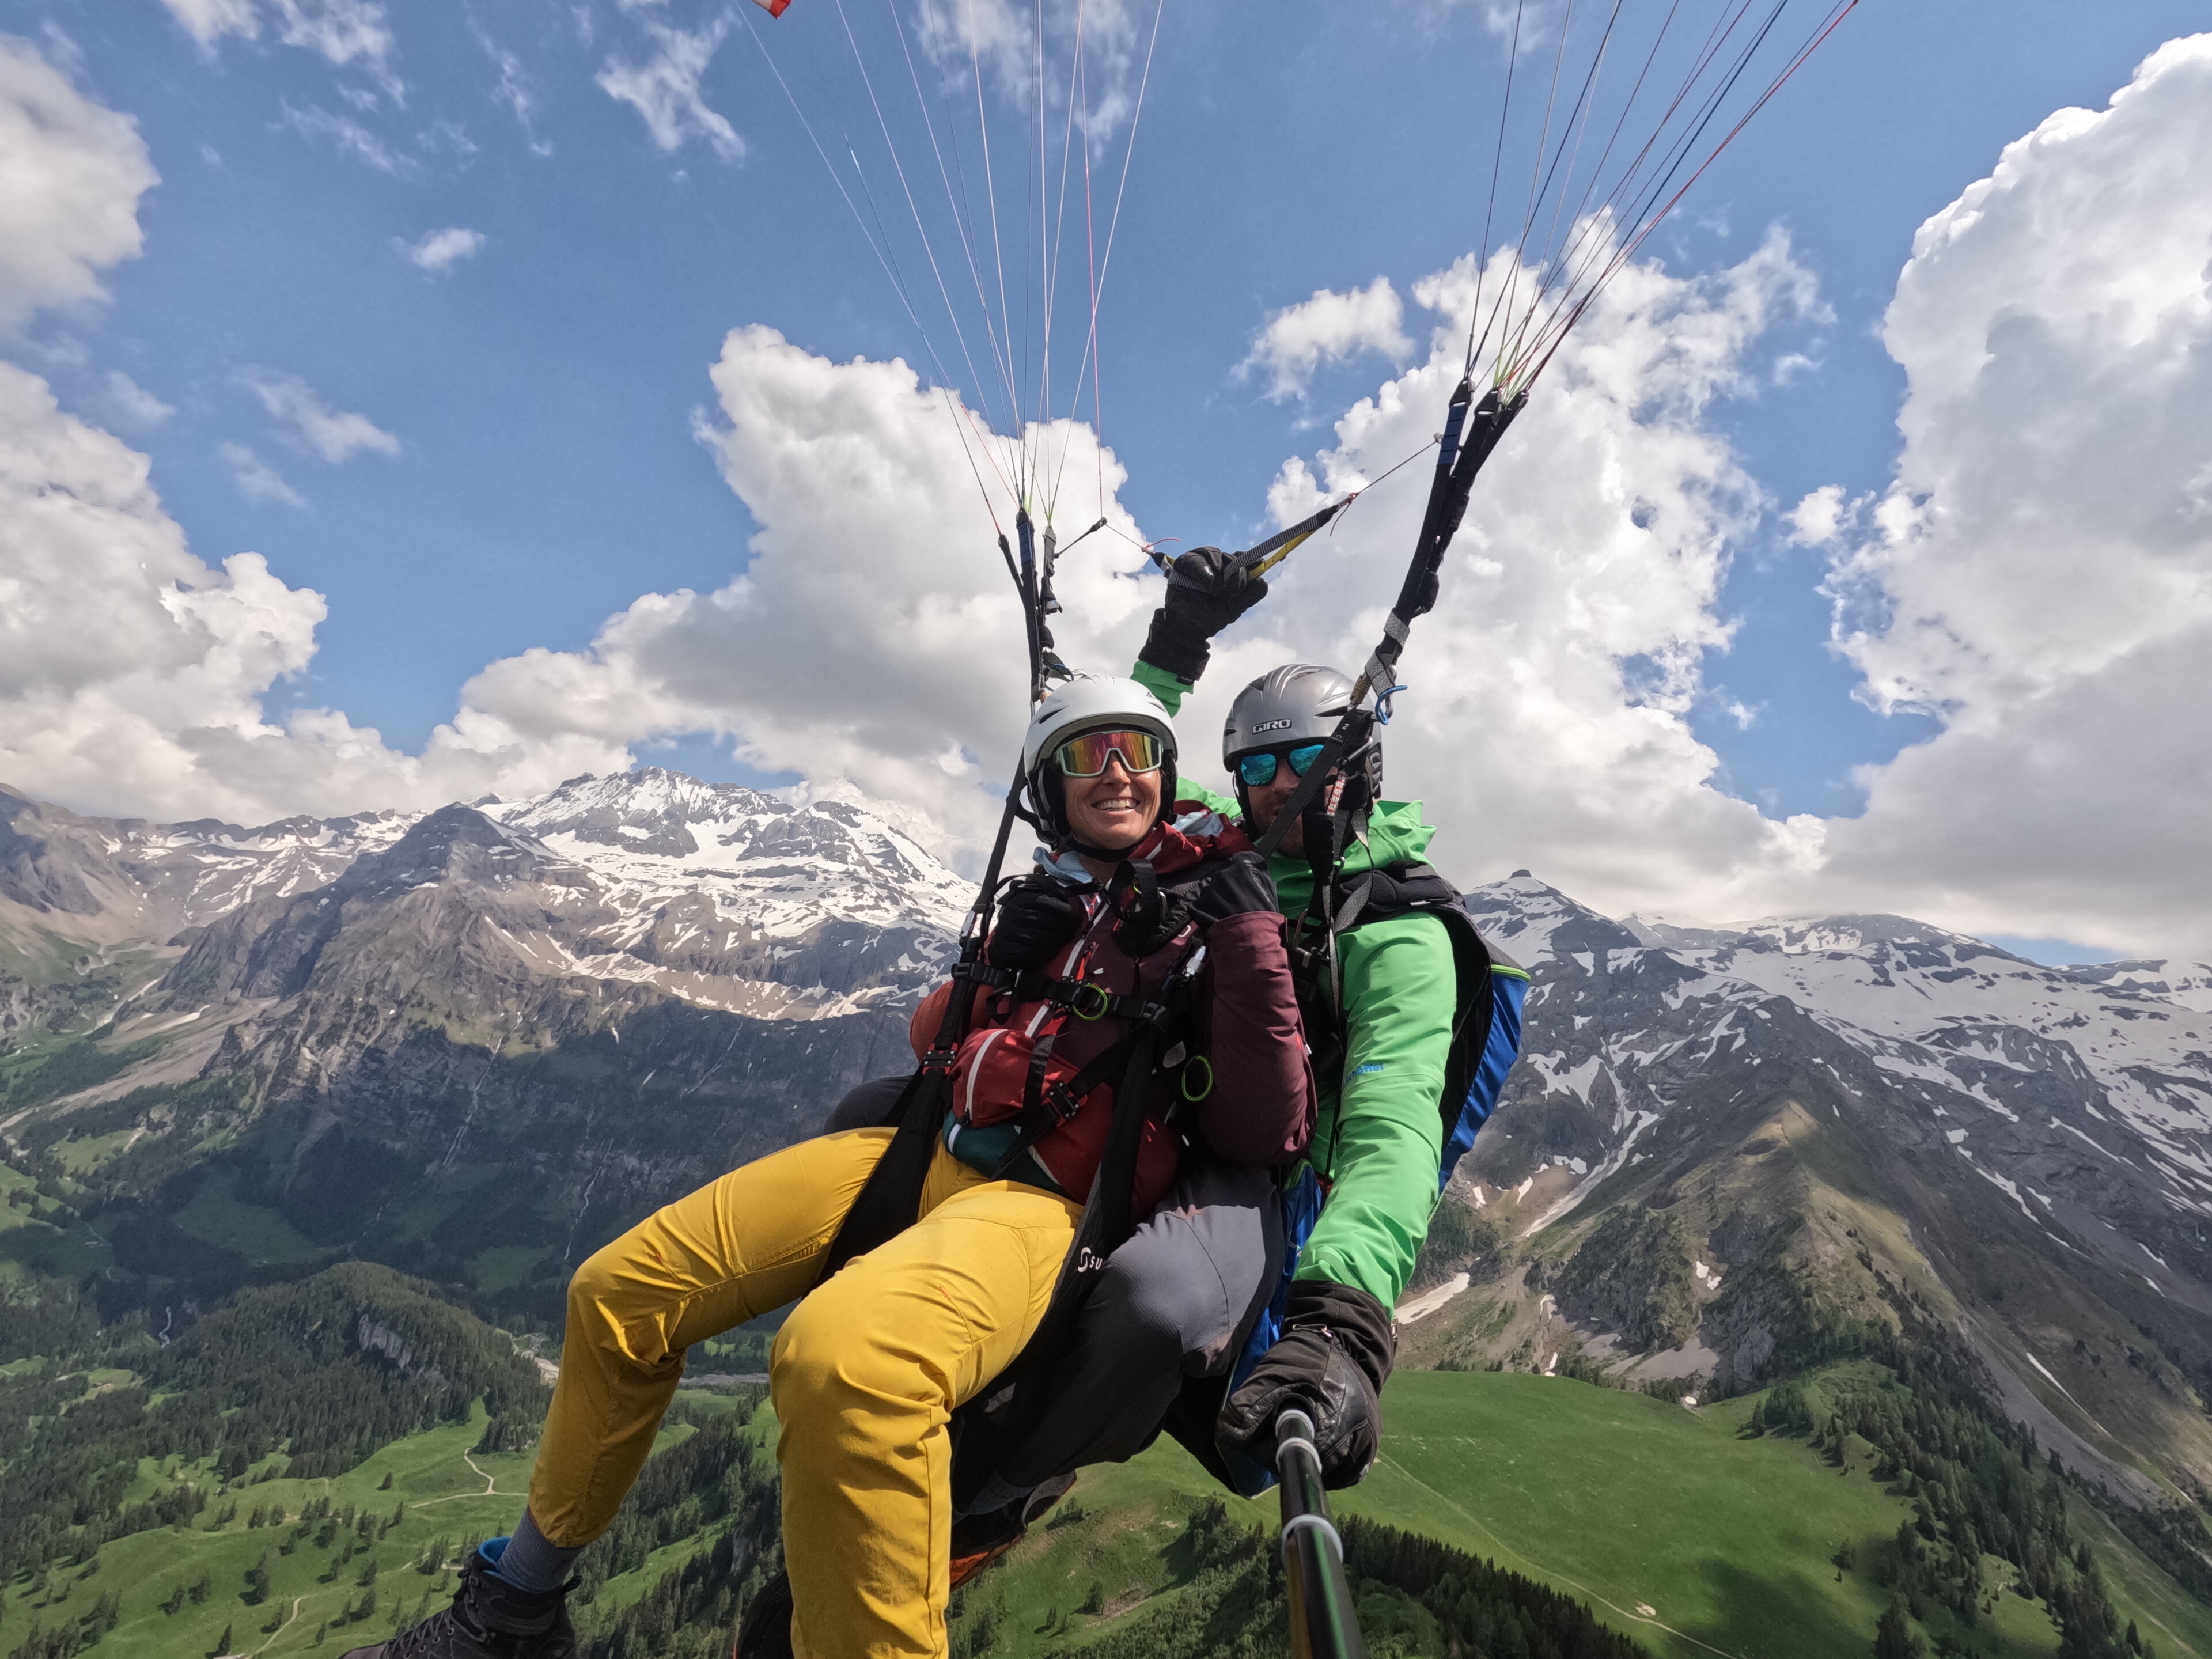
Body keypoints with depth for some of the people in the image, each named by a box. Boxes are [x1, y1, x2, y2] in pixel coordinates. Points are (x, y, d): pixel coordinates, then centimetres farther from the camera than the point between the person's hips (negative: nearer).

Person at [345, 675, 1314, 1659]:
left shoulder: (1210, 920, 0)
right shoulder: (1043, 903, 16)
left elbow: (1264, 1139, -11)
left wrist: (1249, 936, -18)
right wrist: (995, 965, 8)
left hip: (1048, 1205, -6)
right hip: (925, 1153, 7)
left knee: (844, 1353, -40)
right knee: (615, 1292, 6)